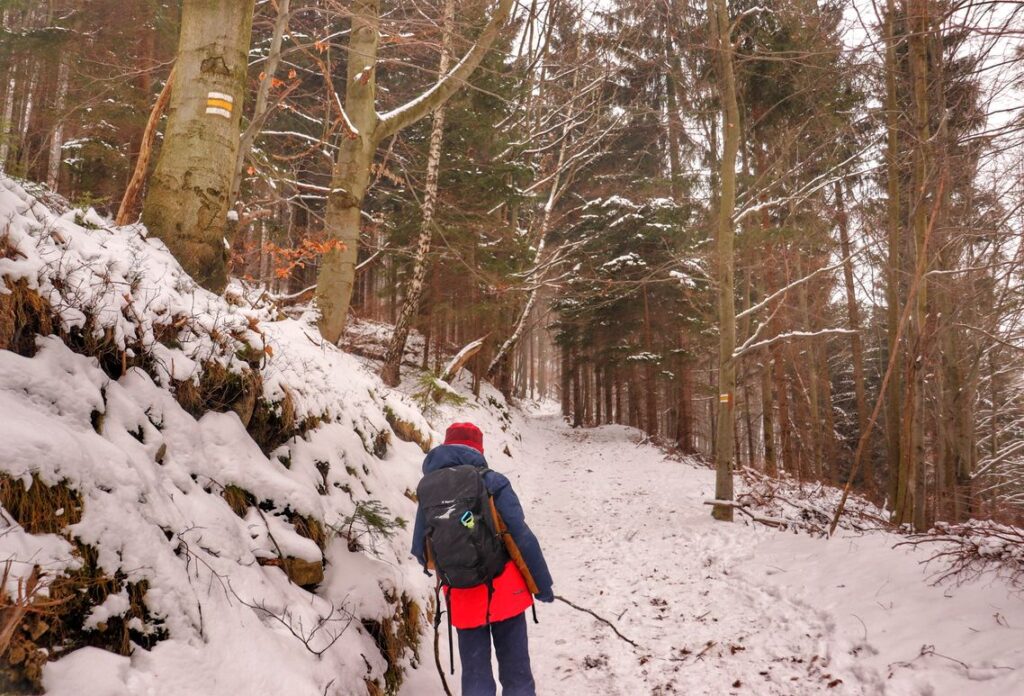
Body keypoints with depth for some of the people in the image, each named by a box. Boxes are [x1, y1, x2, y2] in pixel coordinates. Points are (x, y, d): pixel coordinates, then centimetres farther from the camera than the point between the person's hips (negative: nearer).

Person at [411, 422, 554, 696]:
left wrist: (431, 565, 28)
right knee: (515, 672, 10)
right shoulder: (491, 482, -11)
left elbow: (420, 549, 5)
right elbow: (522, 538, -12)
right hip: (504, 591, -2)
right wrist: (542, 584, -3)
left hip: (462, 598, 3)